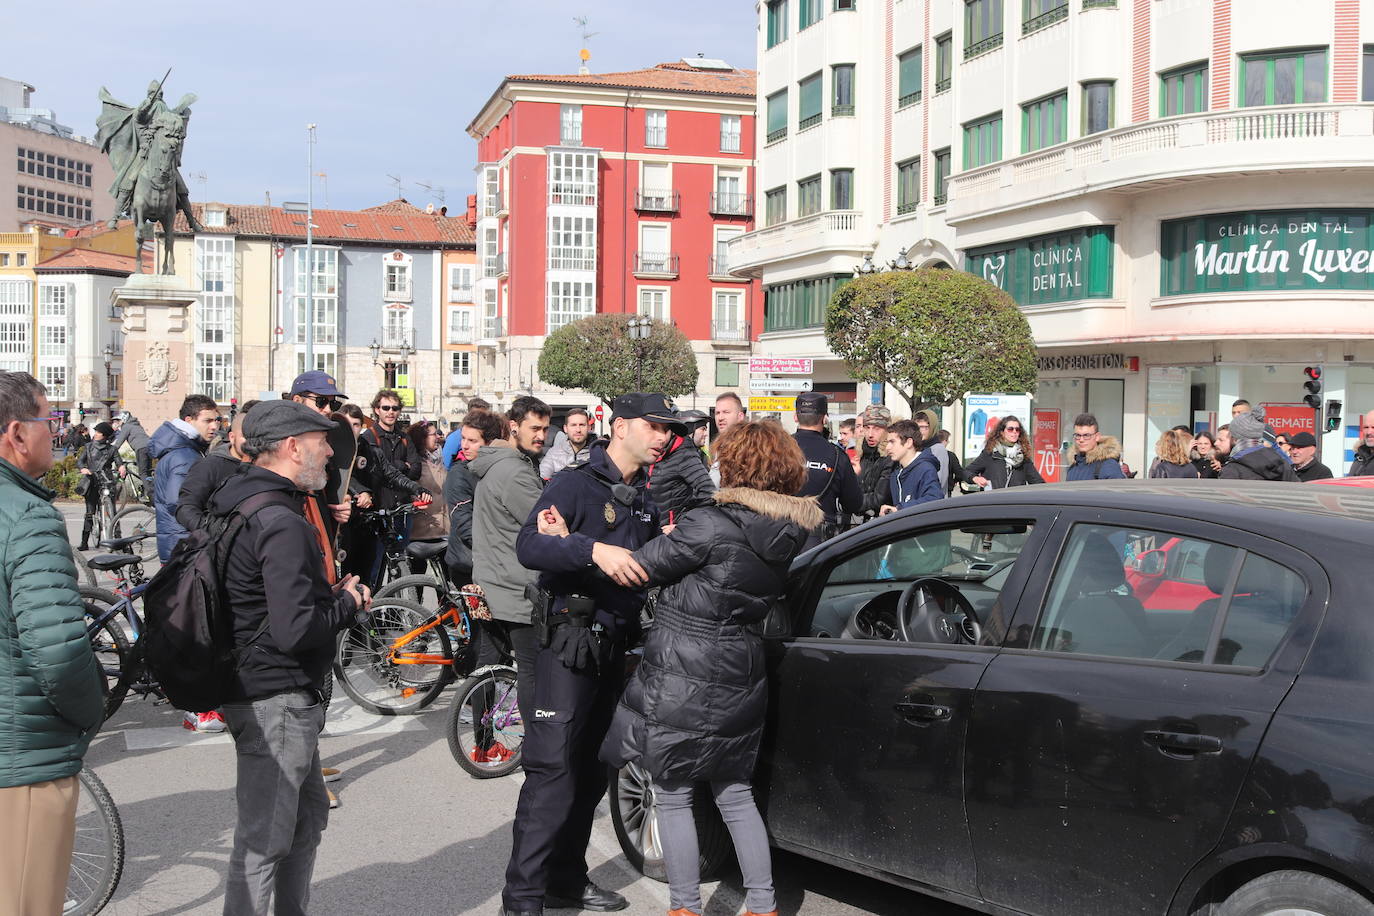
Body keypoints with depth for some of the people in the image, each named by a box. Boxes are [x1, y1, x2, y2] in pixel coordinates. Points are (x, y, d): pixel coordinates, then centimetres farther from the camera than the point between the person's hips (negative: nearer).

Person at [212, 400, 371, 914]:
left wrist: (332, 597, 7)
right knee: (264, 840, -1)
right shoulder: (283, 524, -23)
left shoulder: (244, 505, 10)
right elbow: (294, 631, -29)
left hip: (272, 694, 11)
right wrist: (349, 604, -12)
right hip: (278, 700, -11)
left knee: (309, 814, 23)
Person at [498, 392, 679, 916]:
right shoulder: (577, 485, -8)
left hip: (616, 648, 8)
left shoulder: (645, 503, 15)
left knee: (591, 772, 14)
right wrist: (593, 548, -36)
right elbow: (529, 546, -22)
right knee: (553, 772, -10)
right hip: (570, 643, -8)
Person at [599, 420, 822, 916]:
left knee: (672, 796, 8)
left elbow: (641, 567, -16)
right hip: (740, 684, 7)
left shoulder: (711, 526, -19)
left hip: (683, 686, -7)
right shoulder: (783, 536, 4)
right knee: (735, 794, 19)